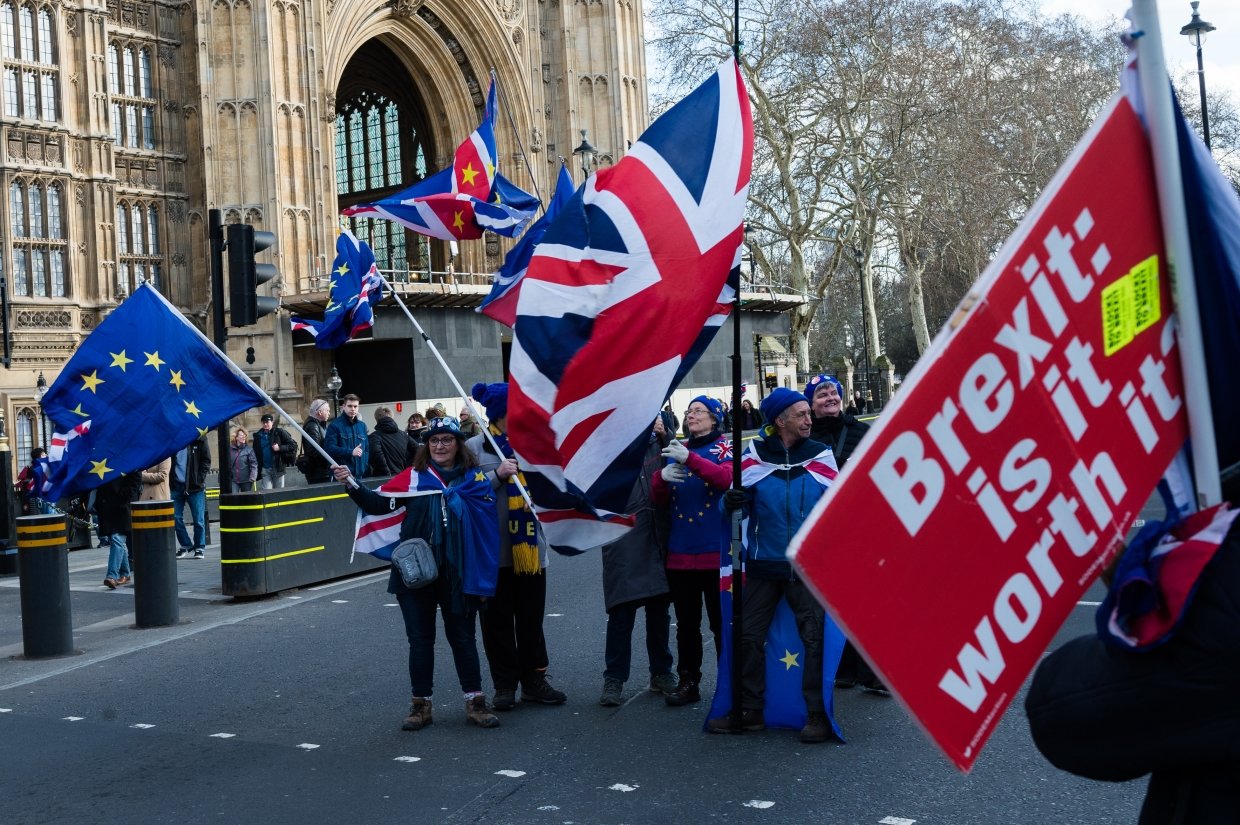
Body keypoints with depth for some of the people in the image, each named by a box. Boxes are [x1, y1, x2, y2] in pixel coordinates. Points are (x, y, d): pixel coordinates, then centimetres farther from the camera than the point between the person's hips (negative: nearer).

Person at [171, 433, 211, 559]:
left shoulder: (199, 439, -2)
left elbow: (206, 461, -1)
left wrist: (199, 479, -10)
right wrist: (171, 480, -2)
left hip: (195, 487, -3)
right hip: (177, 485, 3)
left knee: (198, 519, 2)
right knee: (176, 517, 6)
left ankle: (200, 547, 13)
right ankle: (185, 545, 21)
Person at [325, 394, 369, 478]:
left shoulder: (362, 425, 16)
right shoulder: (334, 426, -3)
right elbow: (329, 447, -13)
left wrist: (365, 464, 6)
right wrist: (350, 452, -21)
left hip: (359, 474, 5)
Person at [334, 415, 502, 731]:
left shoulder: (474, 479, 3)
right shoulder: (414, 476, 0)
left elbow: (492, 520, 2)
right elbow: (379, 503, -6)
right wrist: (352, 485, -20)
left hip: (456, 573, 0)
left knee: (462, 637, 8)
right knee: (420, 639, 9)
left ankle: (475, 702, 18)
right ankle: (420, 705, 19)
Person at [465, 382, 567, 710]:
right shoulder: (474, 447, -4)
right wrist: (497, 475, -17)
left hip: (531, 546, 3)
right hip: (493, 550, -3)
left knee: (532, 618, 11)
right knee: (498, 619, 6)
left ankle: (534, 680, 22)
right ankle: (505, 685, 17)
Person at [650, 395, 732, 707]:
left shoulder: (725, 446, 1)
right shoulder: (677, 450, 13)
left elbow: (727, 478, -20)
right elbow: (660, 500, 10)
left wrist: (690, 459, -31)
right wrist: (661, 477, -12)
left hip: (716, 551, -4)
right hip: (680, 552, 4)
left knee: (721, 621, 2)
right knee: (686, 622, 10)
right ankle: (688, 682, 19)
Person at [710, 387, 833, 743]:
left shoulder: (820, 455, 2)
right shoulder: (755, 455, 2)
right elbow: (740, 503, 5)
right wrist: (732, 501, -18)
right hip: (763, 565, 1)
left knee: (814, 638, 0)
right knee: (748, 635, 6)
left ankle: (817, 714, 11)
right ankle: (749, 710, 19)